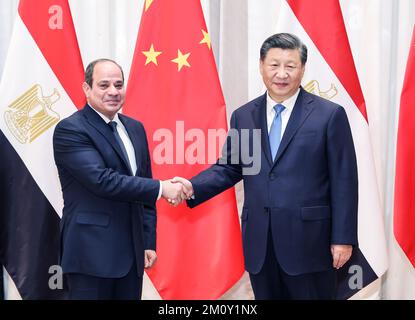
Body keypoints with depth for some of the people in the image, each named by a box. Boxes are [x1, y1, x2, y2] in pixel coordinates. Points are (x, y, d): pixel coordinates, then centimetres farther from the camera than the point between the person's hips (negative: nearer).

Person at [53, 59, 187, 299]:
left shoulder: (135, 128, 12)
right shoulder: (70, 130, -9)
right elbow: (102, 180, -21)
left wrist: (149, 241, 10)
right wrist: (161, 188, -18)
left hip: (133, 252, 6)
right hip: (92, 253, -6)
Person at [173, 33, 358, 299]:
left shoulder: (330, 115, -4)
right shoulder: (243, 116, 7)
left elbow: (344, 181, -5)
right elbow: (229, 167, 11)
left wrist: (343, 238, -7)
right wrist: (193, 187, -6)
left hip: (309, 240, -3)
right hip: (259, 242, 4)